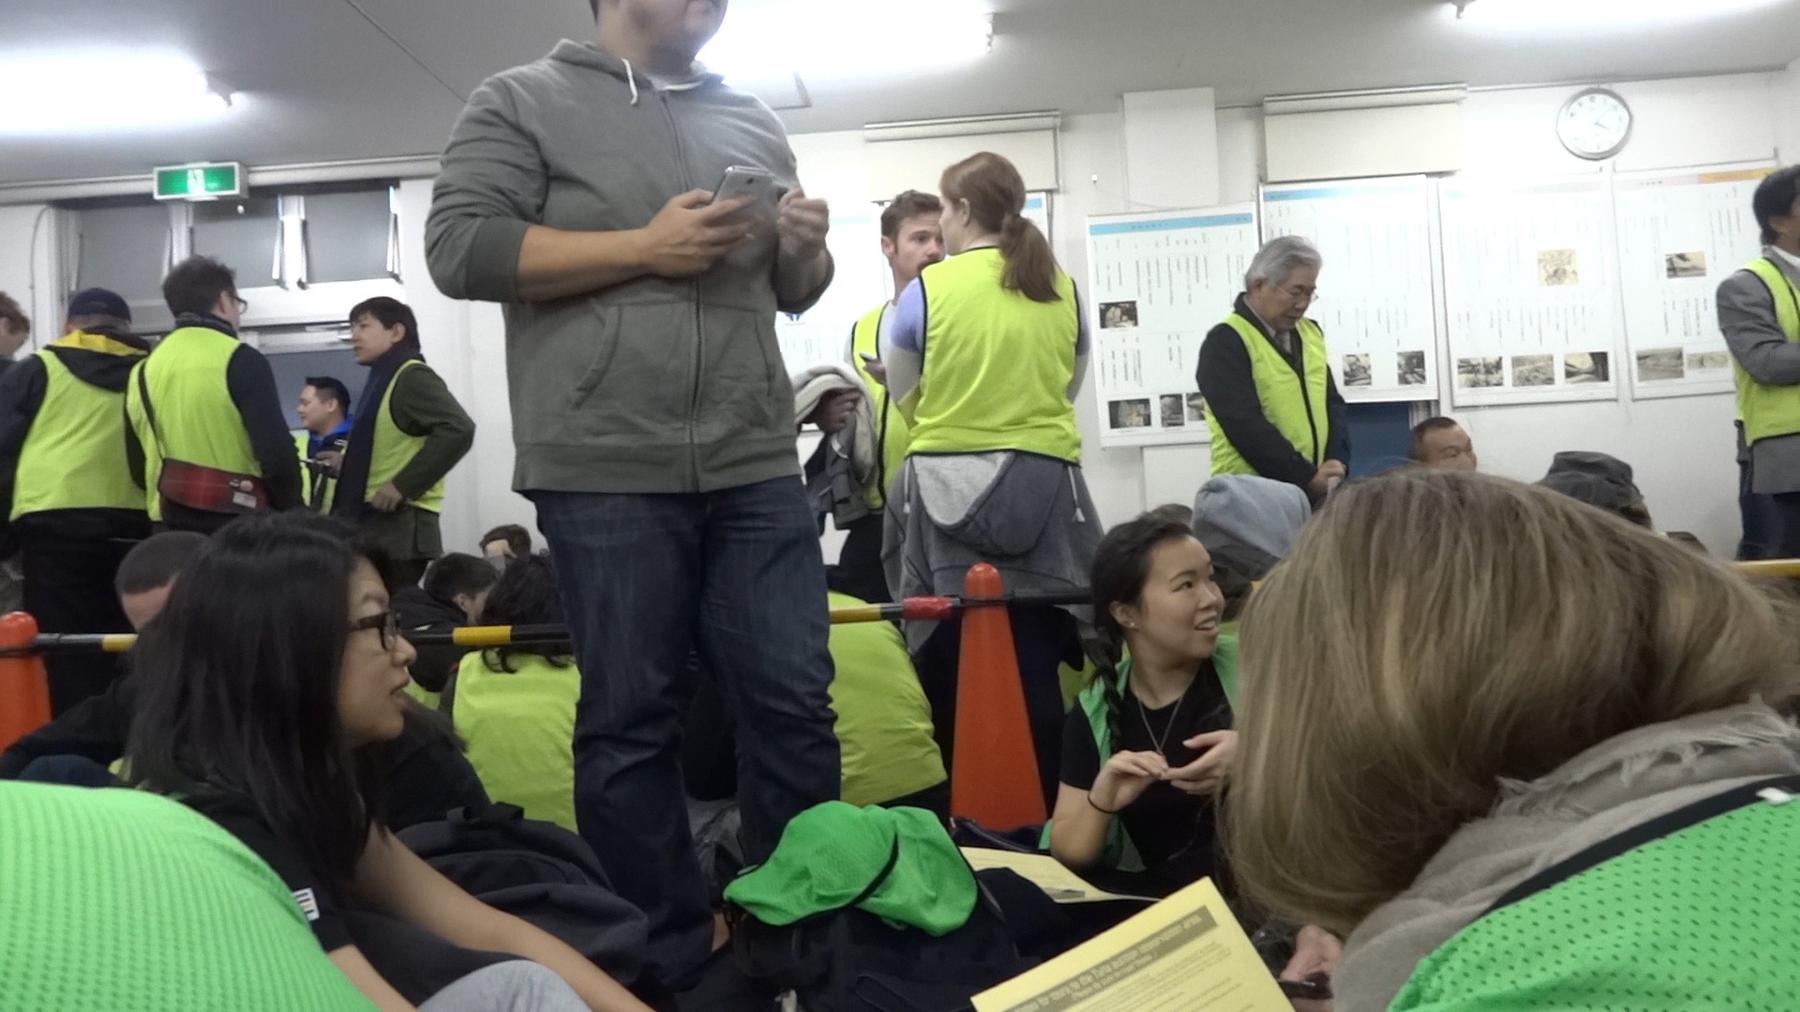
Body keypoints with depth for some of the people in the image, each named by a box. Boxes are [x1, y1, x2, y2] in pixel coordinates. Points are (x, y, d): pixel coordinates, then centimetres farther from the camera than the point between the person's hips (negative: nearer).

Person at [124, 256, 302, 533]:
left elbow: (137, 464, 14)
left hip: (169, 526, 6)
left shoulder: (144, 370, 11)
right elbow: (277, 454, -14)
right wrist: (291, 512, 1)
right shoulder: (241, 360, -9)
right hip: (236, 526, -6)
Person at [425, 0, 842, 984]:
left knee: (796, 704, 5)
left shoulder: (753, 122, 20)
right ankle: (671, 958, 18)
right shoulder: (522, 100, 6)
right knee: (629, 719, 3)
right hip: (606, 470, -4)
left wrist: (806, 251, 1)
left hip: (757, 467, 5)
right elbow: (459, 248, -6)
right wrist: (642, 248, -11)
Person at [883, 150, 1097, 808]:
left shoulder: (926, 289, -3)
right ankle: (1041, 811, 8)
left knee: (951, 660, 6)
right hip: (1044, 486, 2)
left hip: (947, 488, -2)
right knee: (1035, 659, 3)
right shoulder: (1062, 290, 5)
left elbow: (907, 401, 9)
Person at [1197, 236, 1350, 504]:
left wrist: (1337, 461, -4)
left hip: (1315, 491, 7)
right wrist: (1307, 477, -19)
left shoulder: (1310, 333, 13)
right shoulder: (1226, 342, -10)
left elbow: (1332, 403, 14)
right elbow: (1245, 426, -19)